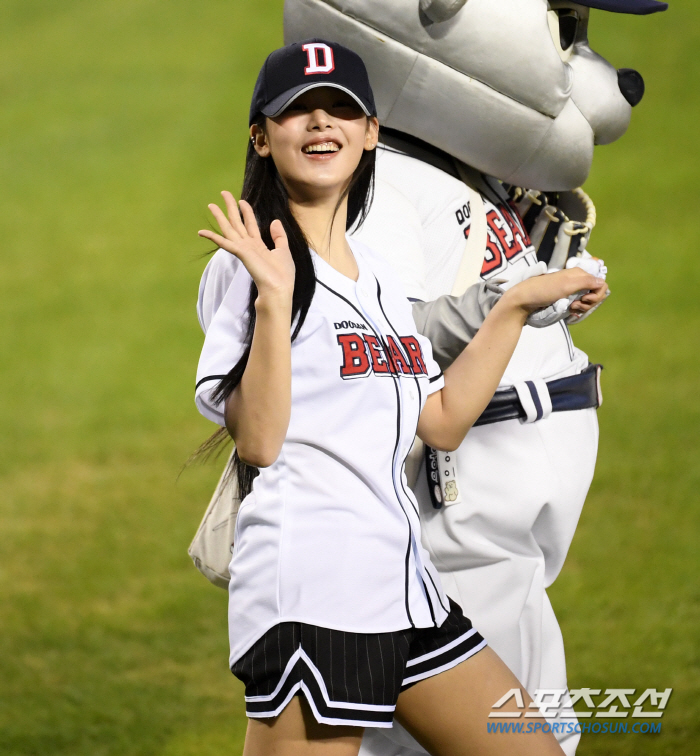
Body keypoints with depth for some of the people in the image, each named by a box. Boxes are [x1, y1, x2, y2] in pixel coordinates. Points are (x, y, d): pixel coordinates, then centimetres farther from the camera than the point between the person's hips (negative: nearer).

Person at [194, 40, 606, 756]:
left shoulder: (377, 274, 19)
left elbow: (443, 422, 17)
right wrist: (275, 299, -23)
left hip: (402, 580, 8)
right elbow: (257, 442, -15)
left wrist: (516, 306, 20)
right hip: (307, 589, -8)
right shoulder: (256, 265, -6)